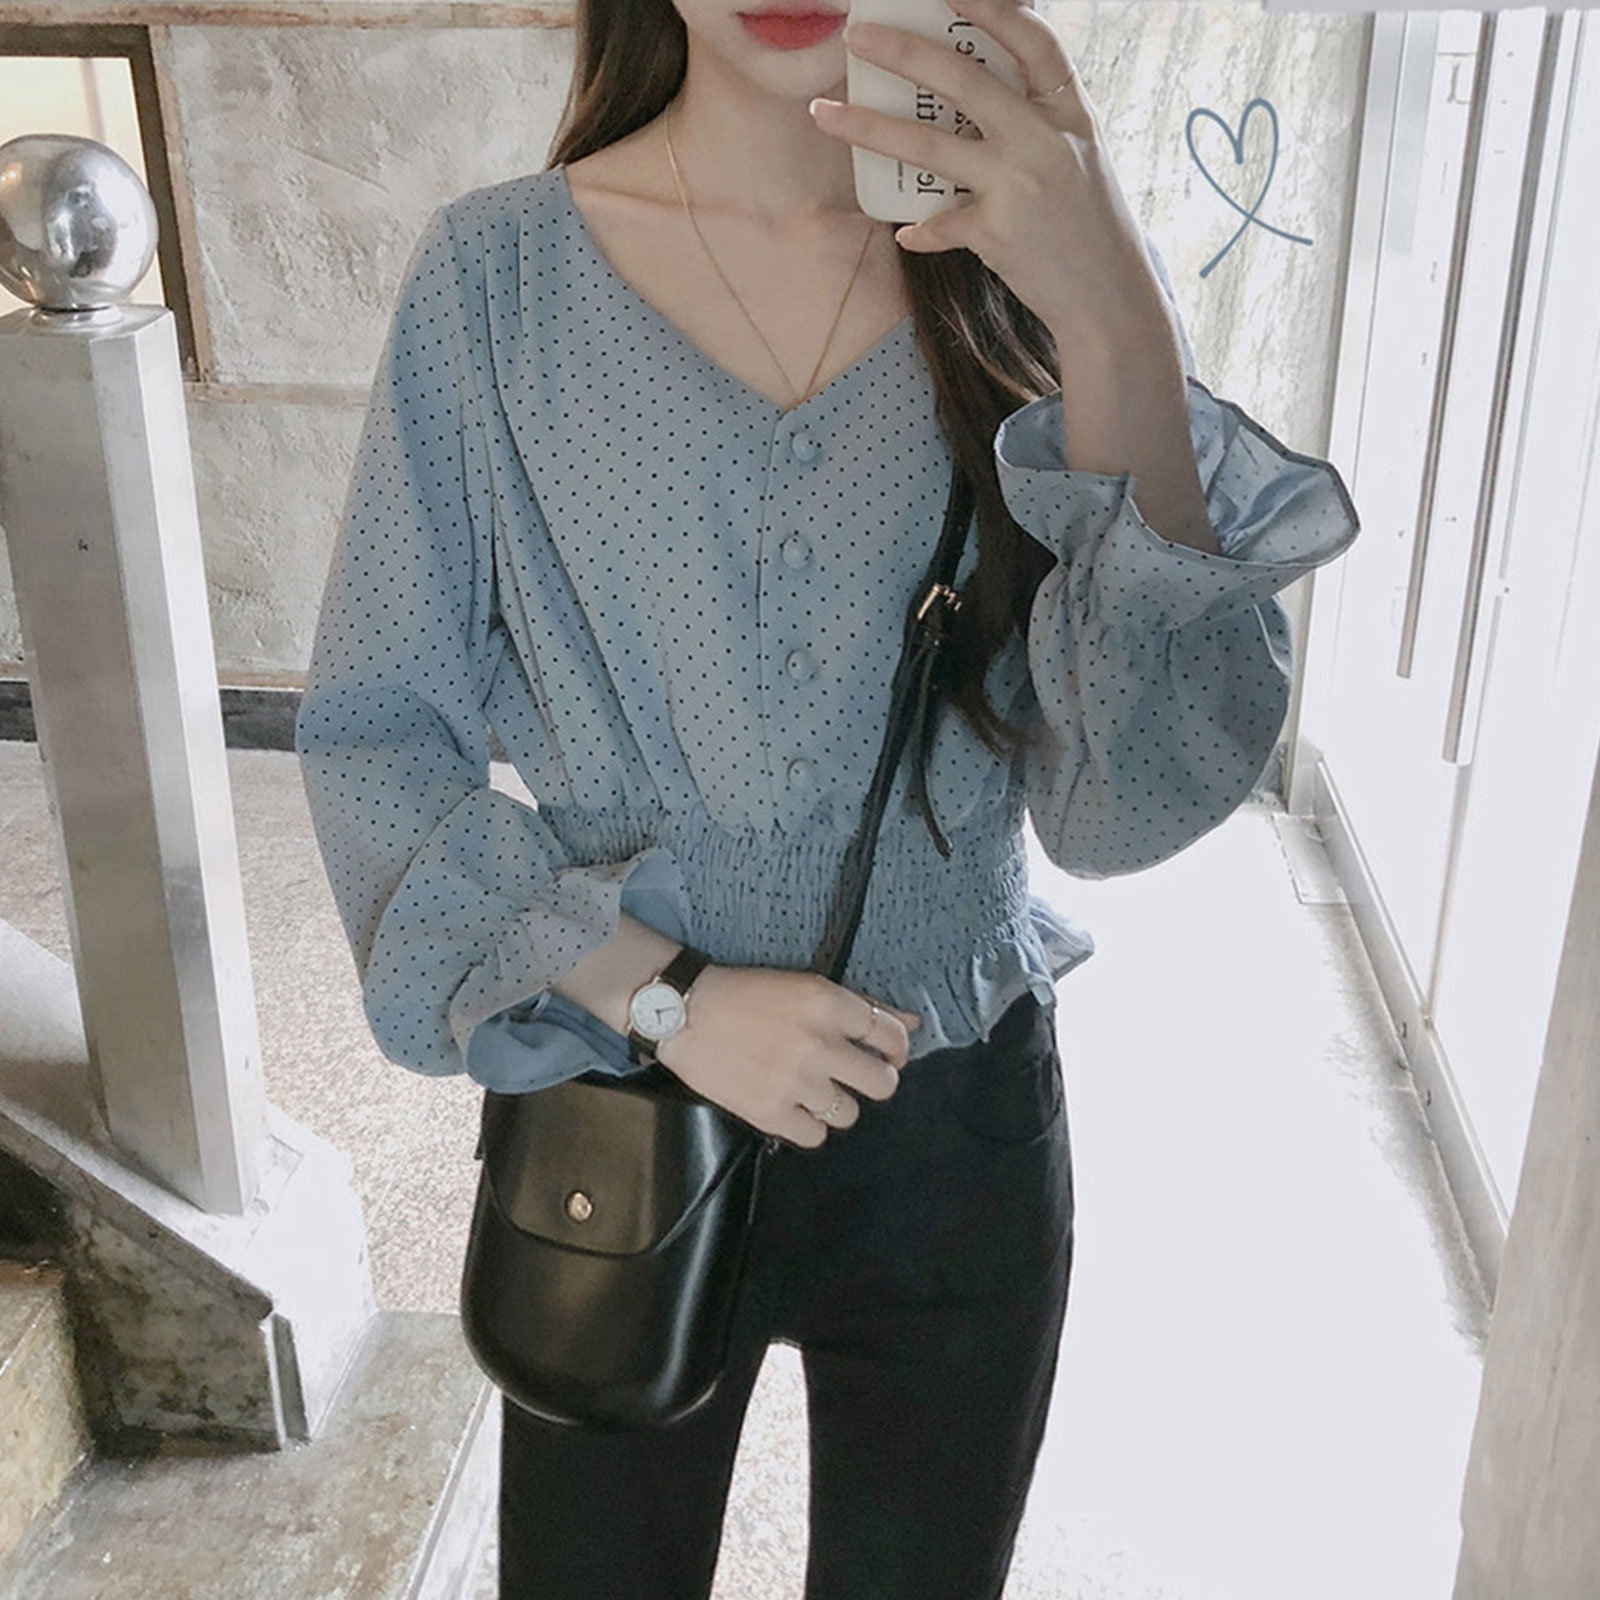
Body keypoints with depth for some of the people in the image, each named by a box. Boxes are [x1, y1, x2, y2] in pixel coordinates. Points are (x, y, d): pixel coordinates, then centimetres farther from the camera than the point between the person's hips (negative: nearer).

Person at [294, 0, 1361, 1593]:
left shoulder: (1048, 266, -10)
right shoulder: (495, 274, -11)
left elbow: (1121, 808, -19)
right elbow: (368, 736, -6)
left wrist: (1121, 337, -31)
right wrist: (659, 993, -17)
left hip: (957, 1135, 1)